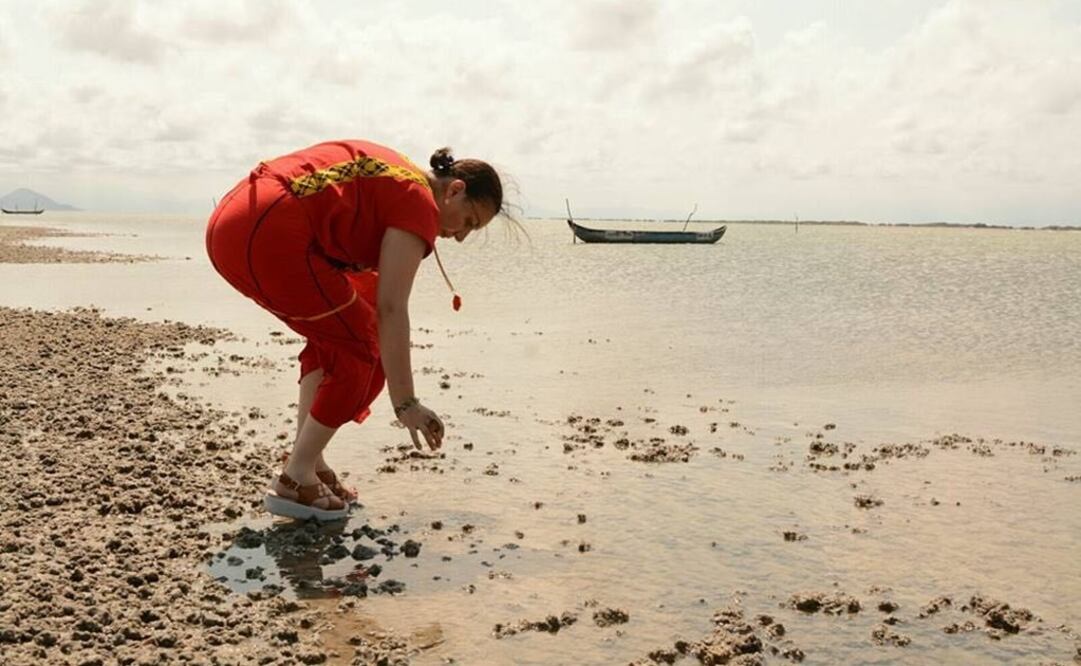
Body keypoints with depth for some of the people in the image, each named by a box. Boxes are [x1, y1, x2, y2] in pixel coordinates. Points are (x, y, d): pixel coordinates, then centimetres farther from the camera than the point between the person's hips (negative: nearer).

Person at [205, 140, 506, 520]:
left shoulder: (390, 176, 26)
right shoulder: (418, 203, -1)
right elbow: (391, 309, -9)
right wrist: (405, 403, -7)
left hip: (227, 225, 10)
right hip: (269, 236, -10)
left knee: (333, 336, 22)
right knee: (360, 346, 4)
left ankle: (308, 464, 22)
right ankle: (296, 480, 6)